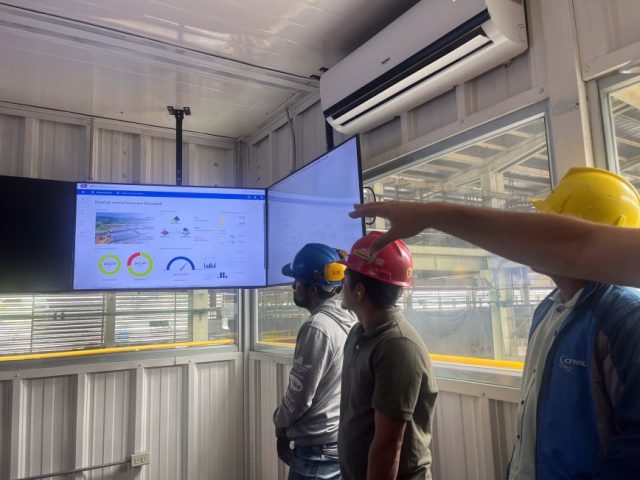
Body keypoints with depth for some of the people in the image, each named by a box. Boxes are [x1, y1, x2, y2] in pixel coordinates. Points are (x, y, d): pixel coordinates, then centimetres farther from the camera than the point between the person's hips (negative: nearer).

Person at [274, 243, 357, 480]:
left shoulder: (316, 328, -22)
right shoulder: (351, 322, 2)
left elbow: (299, 396, -18)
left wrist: (280, 423, 2)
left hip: (317, 450, -7)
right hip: (347, 442, 8)